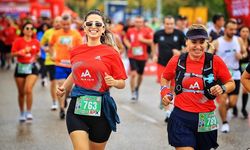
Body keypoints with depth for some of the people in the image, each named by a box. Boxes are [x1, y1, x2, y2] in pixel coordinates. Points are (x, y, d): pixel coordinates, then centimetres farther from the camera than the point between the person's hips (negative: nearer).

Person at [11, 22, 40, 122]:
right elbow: (13, 53, -7)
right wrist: (22, 52, -21)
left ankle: (29, 113, -7)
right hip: (20, 68, 0)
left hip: (32, 68, 0)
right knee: (21, 92, 9)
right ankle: (22, 113, 25)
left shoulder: (36, 42, 5)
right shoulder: (18, 41, -3)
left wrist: (35, 57, 0)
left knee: (28, 89, -18)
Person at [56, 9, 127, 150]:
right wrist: (64, 88, 13)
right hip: (77, 107, 1)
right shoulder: (76, 52, 5)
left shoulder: (111, 53, -5)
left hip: (101, 108, -1)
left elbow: (122, 83, -1)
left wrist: (113, 82, -21)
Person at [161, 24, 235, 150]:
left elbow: (231, 83, 5)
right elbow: (165, 78, 18)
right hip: (181, 117, -1)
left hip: (206, 120, 1)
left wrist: (222, 89, -16)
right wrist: (166, 93, 0)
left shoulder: (215, 61, -7)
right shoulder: (177, 61, -2)